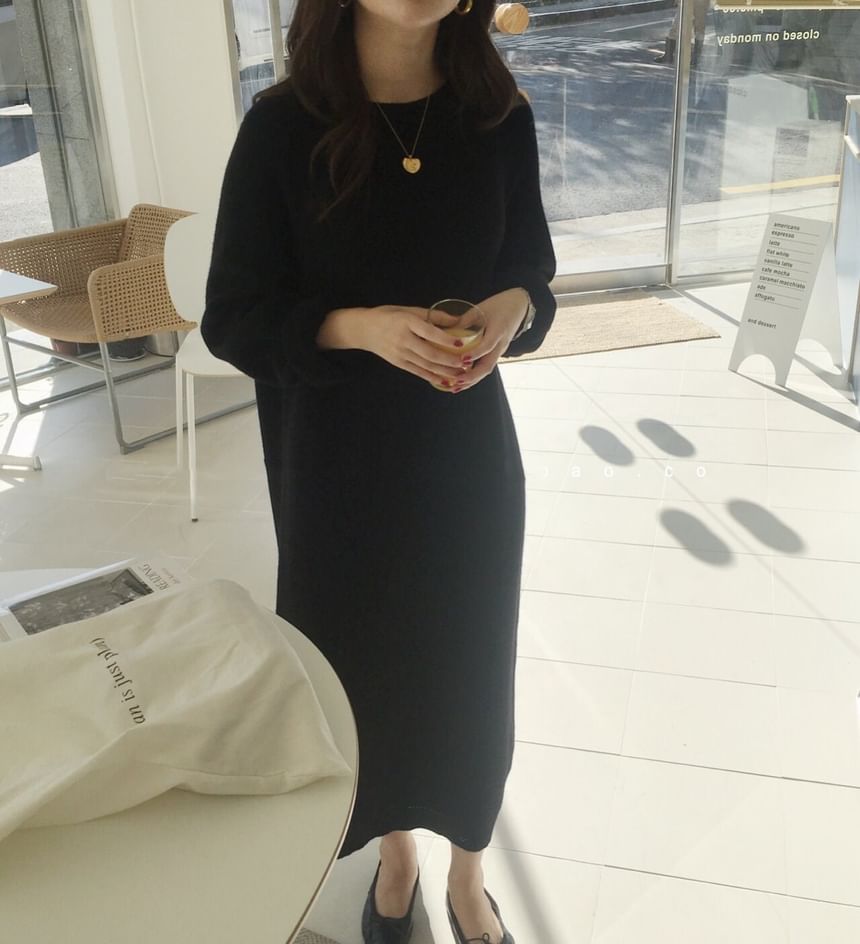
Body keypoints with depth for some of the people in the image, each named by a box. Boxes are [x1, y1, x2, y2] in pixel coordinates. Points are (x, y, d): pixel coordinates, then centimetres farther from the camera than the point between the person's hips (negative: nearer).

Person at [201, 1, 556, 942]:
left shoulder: (498, 120, -4)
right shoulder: (283, 125, -10)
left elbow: (531, 277, 7)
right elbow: (231, 319, -8)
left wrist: (514, 308, -17)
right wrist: (360, 326, -24)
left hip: (467, 451, 2)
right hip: (335, 459, -1)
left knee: (468, 658, 13)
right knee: (361, 660, 14)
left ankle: (466, 868, 40)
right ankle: (393, 849, 44)